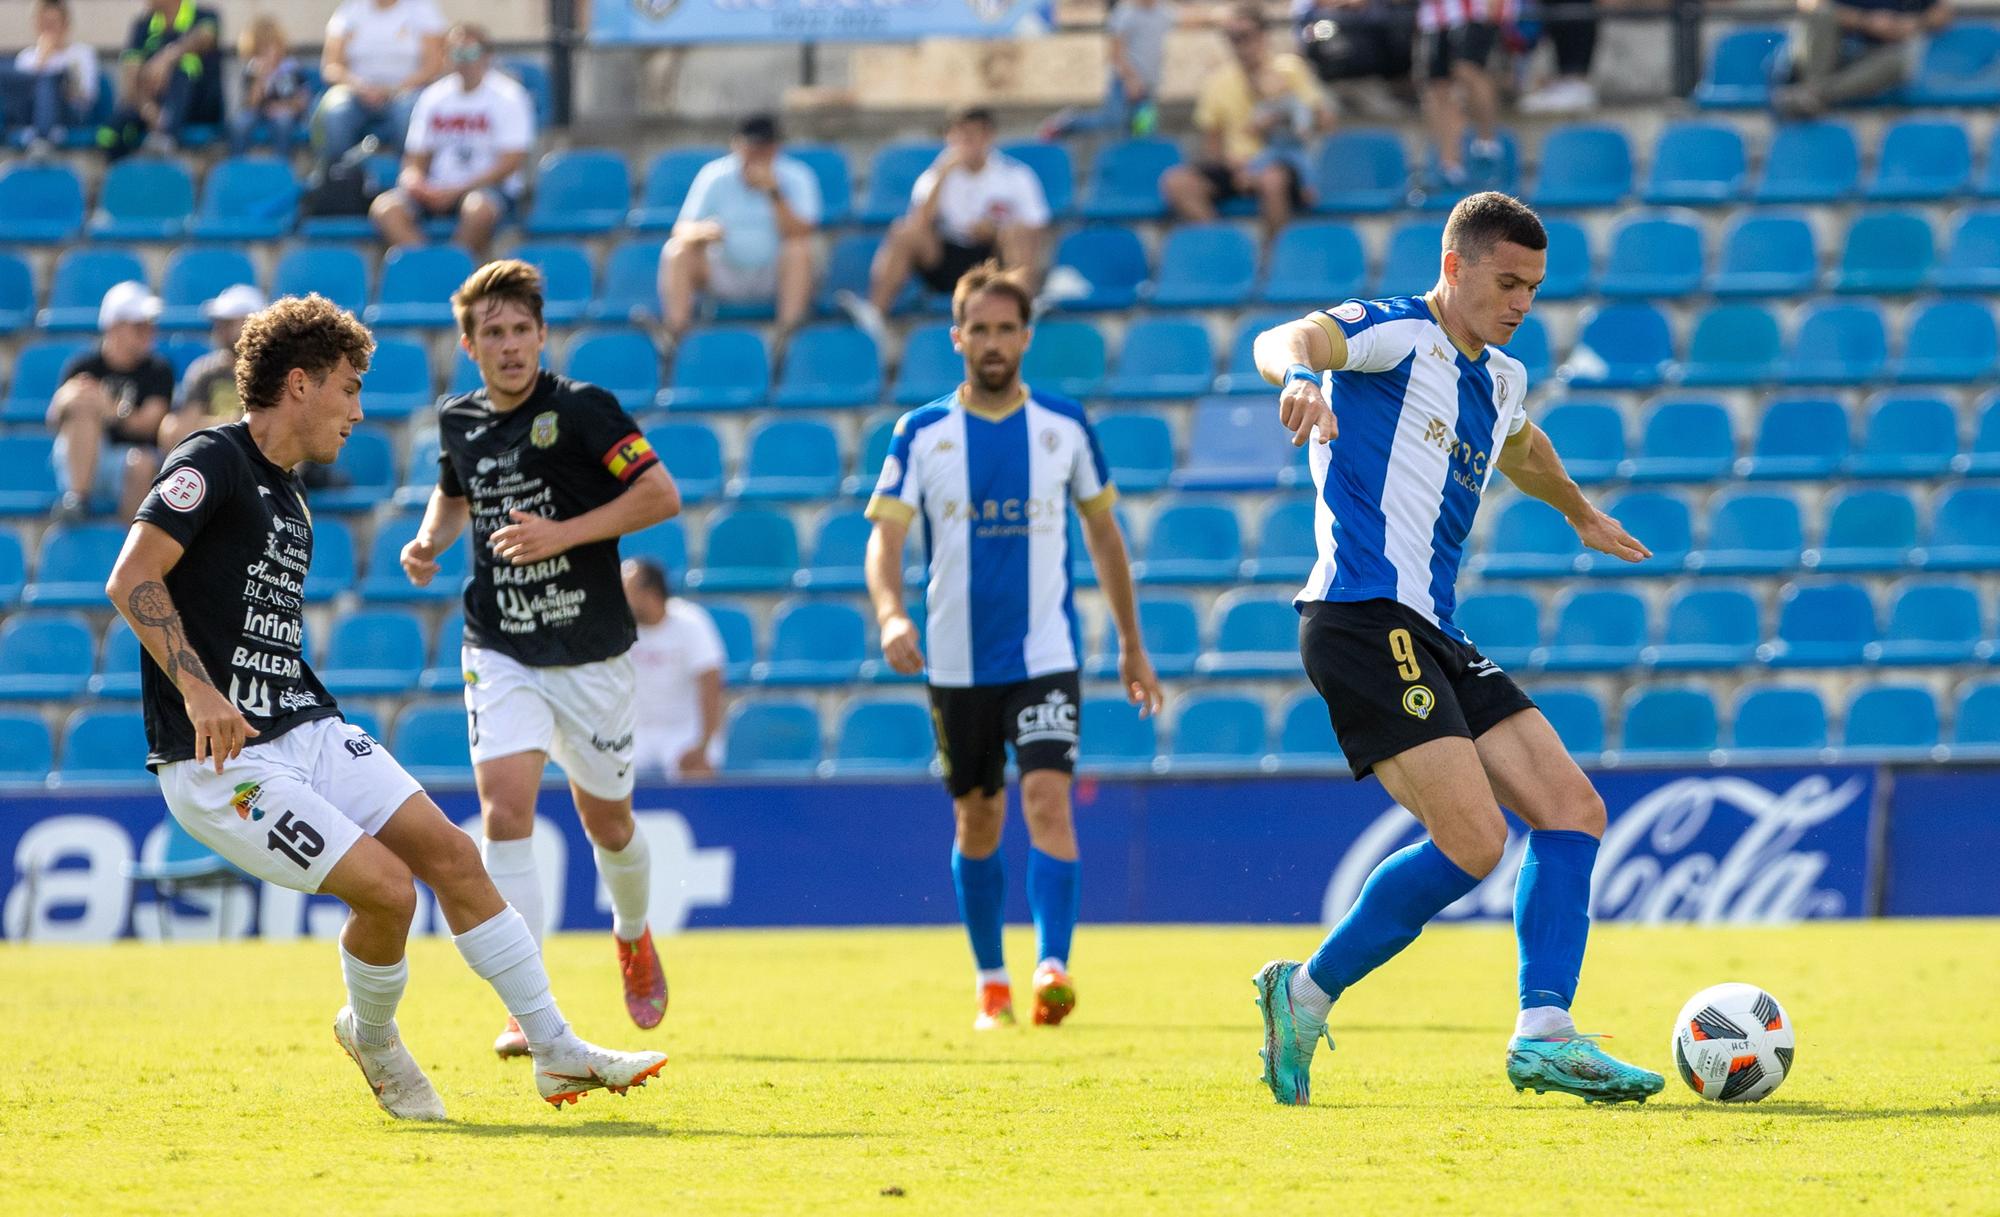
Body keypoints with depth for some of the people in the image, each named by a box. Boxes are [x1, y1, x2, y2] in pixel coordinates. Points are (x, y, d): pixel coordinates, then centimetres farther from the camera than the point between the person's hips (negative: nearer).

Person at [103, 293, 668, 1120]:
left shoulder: (288, 495, 17)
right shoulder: (213, 462, -11)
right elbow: (132, 580, -21)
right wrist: (198, 691, -28)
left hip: (309, 733, 9)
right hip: (220, 758, -9)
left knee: (450, 855, -1)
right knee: (386, 886, -18)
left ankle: (557, 1053, 5)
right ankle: (370, 1036, 11)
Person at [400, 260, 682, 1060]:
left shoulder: (581, 408, -11)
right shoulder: (459, 421, 4)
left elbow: (660, 495, -15)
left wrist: (564, 532, -22)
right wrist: (430, 539, 5)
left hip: (592, 655, -2)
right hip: (500, 655, 2)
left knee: (607, 823, 11)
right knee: (505, 811, -17)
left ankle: (633, 936, 45)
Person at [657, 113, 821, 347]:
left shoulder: (795, 178, -5)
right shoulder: (715, 176, -3)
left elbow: (800, 233, -18)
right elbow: (681, 229, -9)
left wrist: (773, 193, -28)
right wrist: (699, 231, -33)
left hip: (773, 278, -1)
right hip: (723, 277, 1)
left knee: (800, 249, -31)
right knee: (677, 249, -24)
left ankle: (788, 334, -38)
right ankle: (676, 332, -34)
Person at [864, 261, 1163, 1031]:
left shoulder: (1066, 425, 2)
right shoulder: (921, 434, 0)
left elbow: (1103, 532, 12)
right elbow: (885, 537, -6)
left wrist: (1132, 645, 15)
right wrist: (890, 614, -26)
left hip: (1045, 656, -1)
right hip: (957, 664, 1)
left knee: (1048, 803, -19)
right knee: (978, 822, 10)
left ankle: (1052, 967, -27)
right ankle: (990, 983, 23)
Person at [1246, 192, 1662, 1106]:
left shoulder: (1498, 379, 21)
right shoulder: (1397, 335, -5)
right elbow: (1284, 341, -26)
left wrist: (1582, 515, 64)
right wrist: (1300, 374, -50)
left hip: (1432, 637, 9)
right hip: (1364, 616, -9)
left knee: (1572, 810, 0)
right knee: (1472, 840, -19)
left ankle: (1544, 1033, -6)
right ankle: (1308, 992, -5)